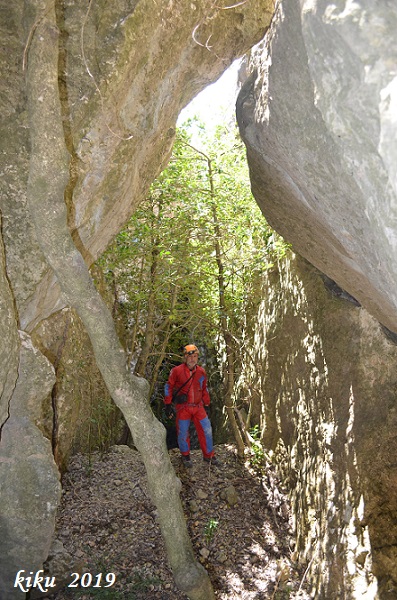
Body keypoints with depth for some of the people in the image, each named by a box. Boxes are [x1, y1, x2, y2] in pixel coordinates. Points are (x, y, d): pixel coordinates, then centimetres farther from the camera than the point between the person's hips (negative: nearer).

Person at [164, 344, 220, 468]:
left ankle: (209, 455, 22)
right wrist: (168, 405, -3)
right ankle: (185, 456, 27)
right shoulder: (177, 371, -9)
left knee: (206, 430, 4)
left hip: (198, 407, 3)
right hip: (183, 407, -3)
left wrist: (206, 404, 18)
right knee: (183, 433, 4)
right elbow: (169, 387, -1)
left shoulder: (201, 372, 3)